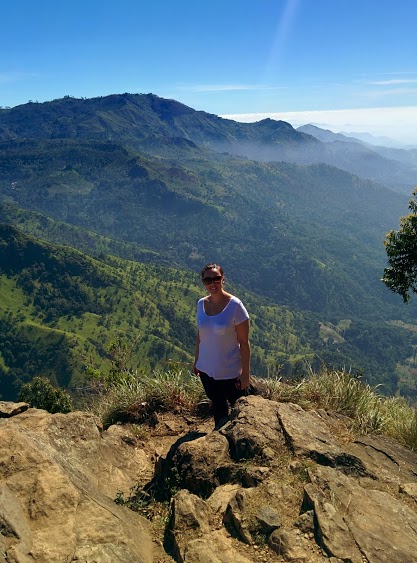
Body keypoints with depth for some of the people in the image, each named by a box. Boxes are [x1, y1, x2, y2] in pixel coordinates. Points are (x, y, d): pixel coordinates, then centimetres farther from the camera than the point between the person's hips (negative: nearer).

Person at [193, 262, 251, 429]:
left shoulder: (235, 305, -20)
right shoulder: (201, 303, -3)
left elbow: (244, 342, -16)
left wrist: (245, 373, -14)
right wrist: (196, 360, 13)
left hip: (230, 371, -5)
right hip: (206, 369, 5)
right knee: (217, 406, 25)